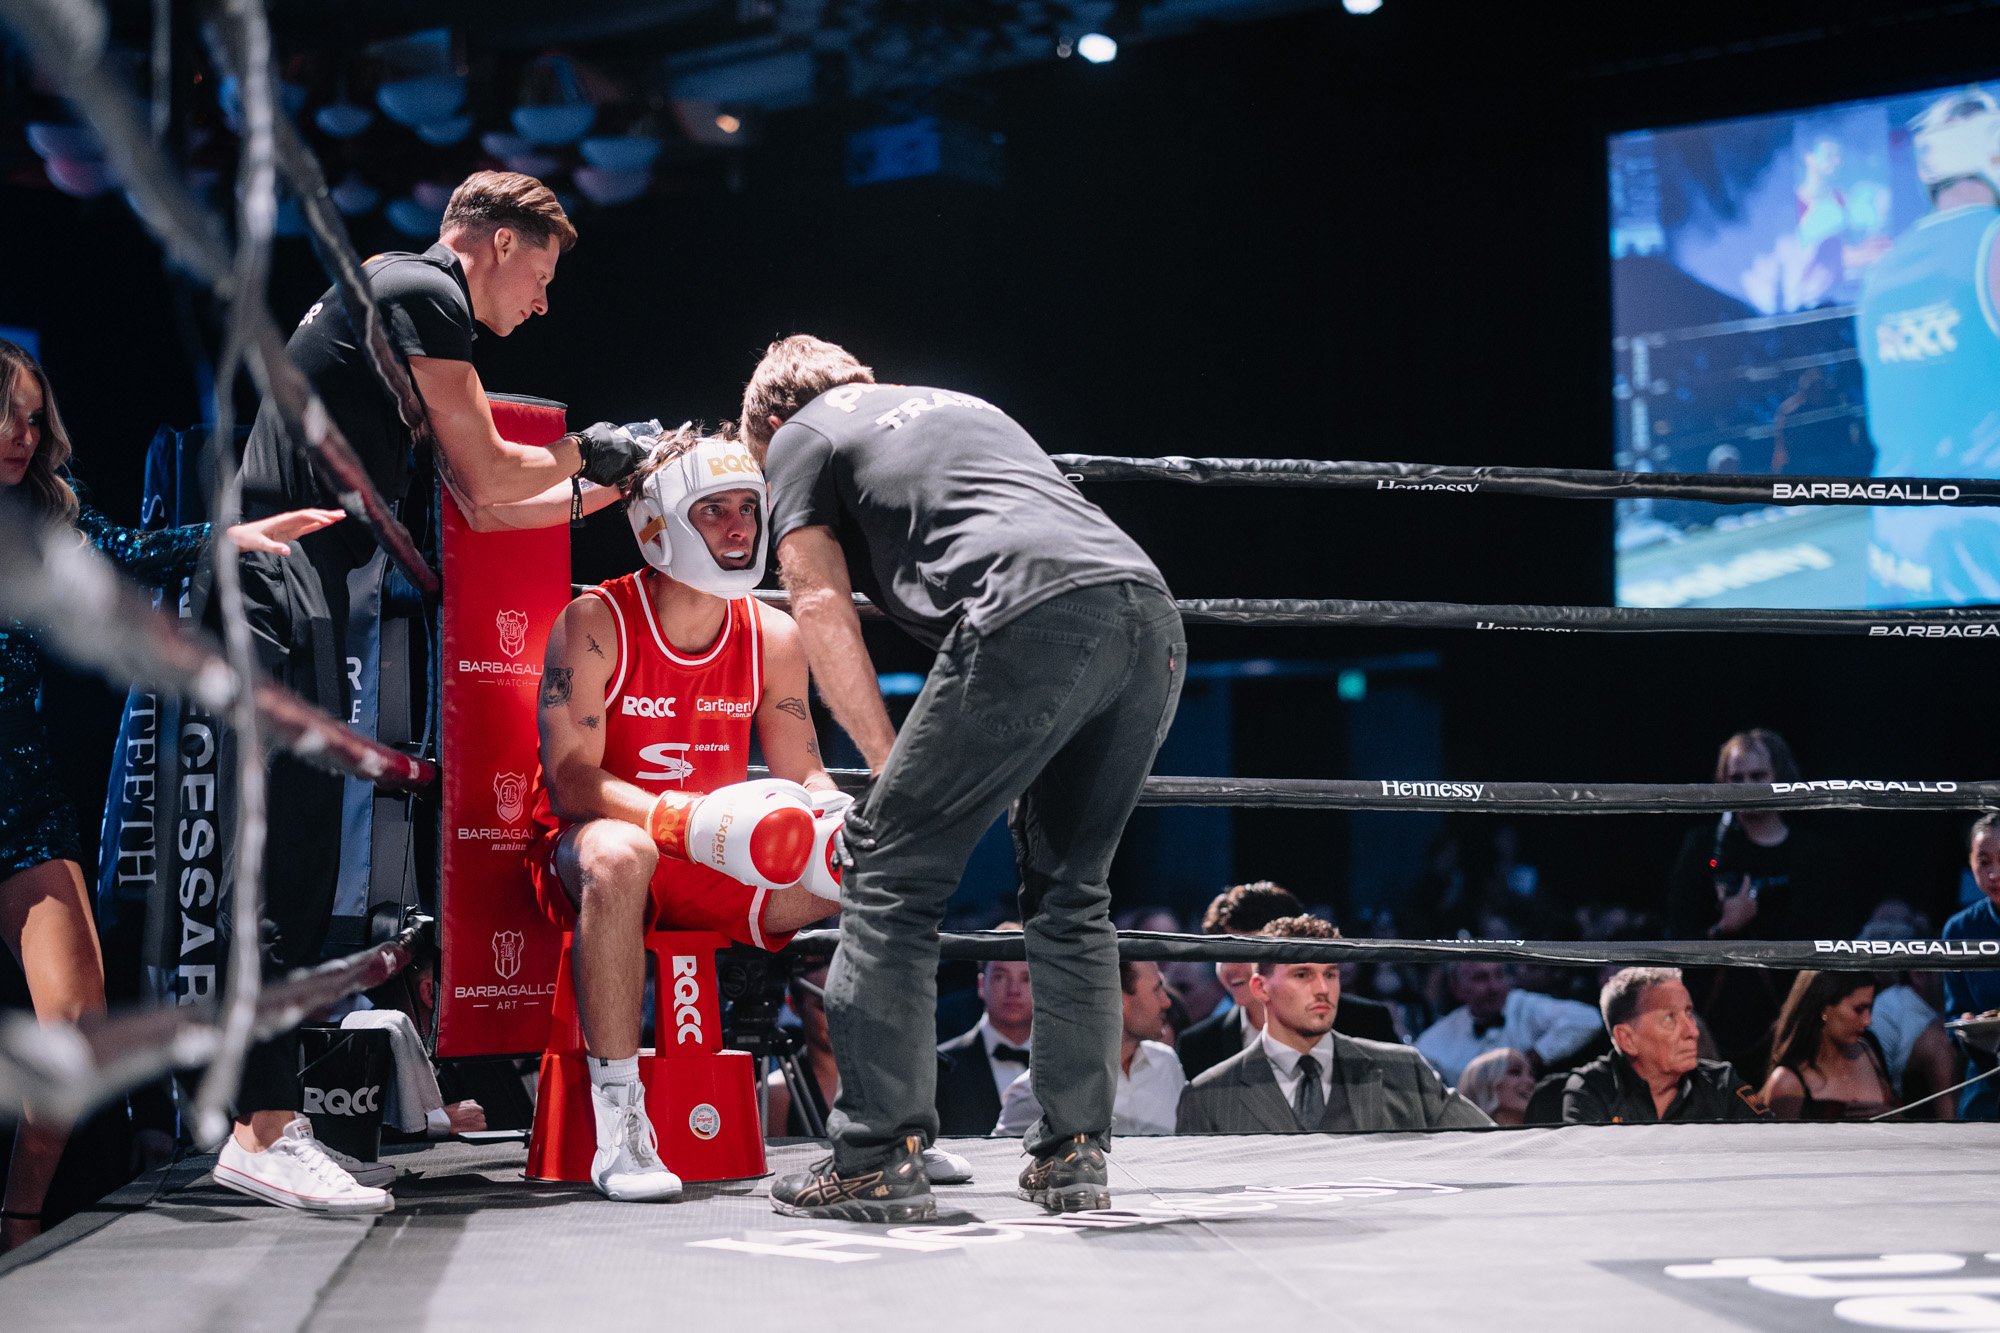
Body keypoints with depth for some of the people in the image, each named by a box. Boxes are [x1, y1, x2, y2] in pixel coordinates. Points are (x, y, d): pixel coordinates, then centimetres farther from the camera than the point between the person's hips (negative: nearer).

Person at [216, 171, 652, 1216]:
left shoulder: (392, 296, 28)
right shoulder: (425, 291, -3)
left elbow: (484, 510, 28)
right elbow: (487, 476, -5)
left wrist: (619, 486, 28)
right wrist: (586, 451, 12)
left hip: (286, 584, 10)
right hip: (280, 580, -10)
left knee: (290, 855, 9)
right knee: (291, 853, -13)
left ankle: (260, 1114, 11)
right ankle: (265, 1130, -15)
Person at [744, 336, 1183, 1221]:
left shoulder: (800, 438, 21)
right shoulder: (964, 405, 39)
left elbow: (820, 604, 10)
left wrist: (892, 764, 12)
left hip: (1035, 615, -7)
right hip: (1150, 613, 7)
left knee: (894, 870, 1)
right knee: (1069, 887, 17)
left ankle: (877, 1160, -1)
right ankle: (1074, 1154, 14)